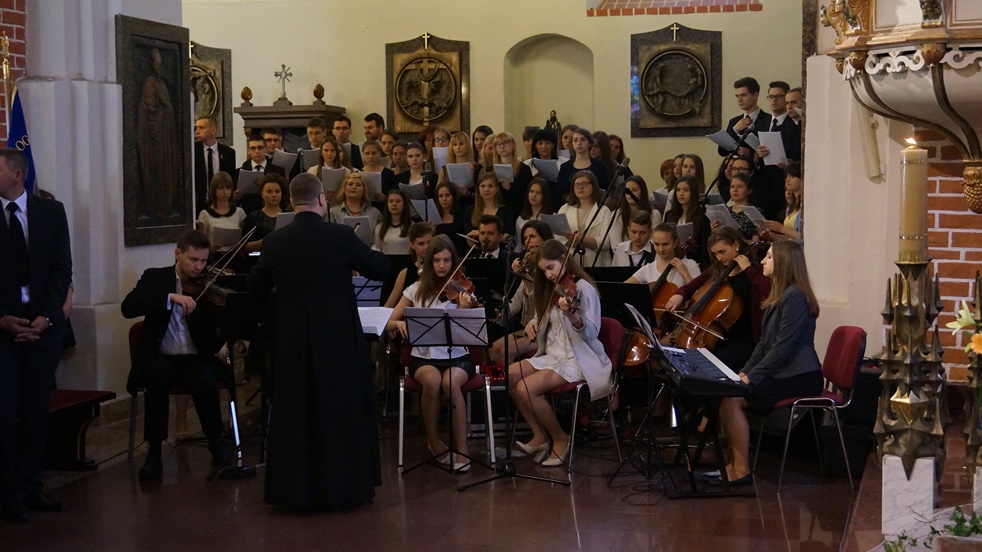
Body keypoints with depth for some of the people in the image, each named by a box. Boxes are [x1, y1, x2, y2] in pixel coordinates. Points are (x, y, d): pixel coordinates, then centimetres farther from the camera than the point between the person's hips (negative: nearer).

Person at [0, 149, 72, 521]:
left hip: (43, 324, 2)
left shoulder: (51, 211, 6)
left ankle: (31, 487, 12)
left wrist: (45, 316, -7)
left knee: (36, 409, 6)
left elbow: (62, 268, 4)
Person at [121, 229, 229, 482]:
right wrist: (171, 297, -25)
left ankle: (216, 441, -6)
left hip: (197, 358, 0)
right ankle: (154, 452, -23)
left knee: (204, 382, -33)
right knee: (157, 373, -35)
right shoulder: (155, 277, 4)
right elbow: (128, 307, -14)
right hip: (160, 357, 0)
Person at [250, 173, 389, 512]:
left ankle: (296, 491, 14)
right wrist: (366, 256, 22)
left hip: (292, 340, 2)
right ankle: (345, 487, 16)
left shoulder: (275, 243, -5)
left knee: (295, 412, 11)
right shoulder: (342, 237, -11)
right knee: (344, 411, 10)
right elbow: (381, 269, 0)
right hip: (339, 339, -2)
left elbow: (256, 289, 7)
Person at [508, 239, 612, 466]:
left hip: (579, 360, -9)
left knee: (525, 388, -25)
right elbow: (545, 320, 23)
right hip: (553, 355, 9)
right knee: (509, 375, -11)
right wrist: (534, 322, 0)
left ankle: (560, 438, -5)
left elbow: (591, 333, -24)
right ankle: (540, 435, -2)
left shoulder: (582, 288, -14)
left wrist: (572, 316, -43)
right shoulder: (552, 289, 12)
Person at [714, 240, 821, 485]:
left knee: (731, 399, -20)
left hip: (799, 378, -10)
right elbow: (765, 343, 18)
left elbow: (783, 346, -21)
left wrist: (753, 376, -19)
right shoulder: (779, 295, 17)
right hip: (782, 373, 10)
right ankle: (734, 463, -1)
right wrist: (745, 371, 6)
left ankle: (741, 470, -11)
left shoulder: (795, 297, -16)